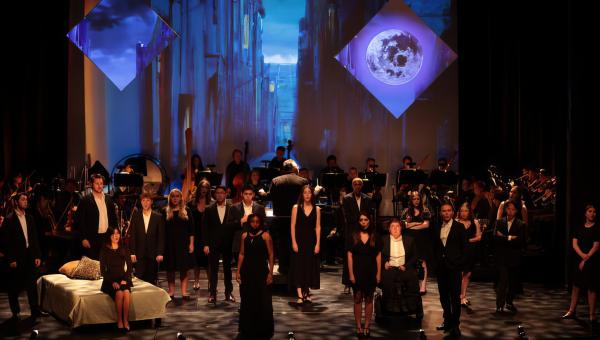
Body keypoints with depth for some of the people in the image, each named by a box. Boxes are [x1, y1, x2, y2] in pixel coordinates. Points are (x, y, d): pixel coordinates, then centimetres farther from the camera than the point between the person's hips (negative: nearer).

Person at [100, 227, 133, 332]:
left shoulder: (124, 250, 10)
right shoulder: (104, 250, 3)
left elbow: (130, 267, 8)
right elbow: (103, 270, -1)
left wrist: (125, 279, -9)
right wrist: (112, 282, -13)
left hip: (123, 279, 2)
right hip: (110, 280, -2)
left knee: (127, 293, -31)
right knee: (119, 293, -33)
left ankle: (126, 320, -27)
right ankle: (119, 320, -22)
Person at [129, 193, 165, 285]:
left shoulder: (158, 217, 4)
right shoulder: (136, 216, 6)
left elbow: (161, 236, 2)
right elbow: (132, 236, 4)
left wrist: (160, 253, -5)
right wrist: (132, 253, -4)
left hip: (153, 254, 0)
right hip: (139, 254, 0)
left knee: (151, 280, 2)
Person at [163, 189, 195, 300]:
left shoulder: (186, 211, 4)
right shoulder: (165, 211, 4)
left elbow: (191, 229, 4)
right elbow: (162, 229, 2)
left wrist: (191, 244, -3)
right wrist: (163, 245, -4)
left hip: (183, 244, 0)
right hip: (170, 244, 0)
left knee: (184, 269, 1)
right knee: (170, 269, 4)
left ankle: (184, 293, 4)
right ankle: (171, 292, 12)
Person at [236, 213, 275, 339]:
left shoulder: (265, 236, -5)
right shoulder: (244, 235, 6)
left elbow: (270, 255, -6)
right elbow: (242, 254, 9)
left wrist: (270, 273, -11)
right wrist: (238, 271, 3)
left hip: (261, 271, -4)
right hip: (247, 271, 4)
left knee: (262, 301, 1)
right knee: (248, 301, 11)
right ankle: (248, 329, 24)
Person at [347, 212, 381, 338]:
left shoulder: (374, 237, 2)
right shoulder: (353, 236, 0)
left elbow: (378, 256, 2)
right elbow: (349, 256, -2)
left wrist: (378, 274, -3)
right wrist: (351, 273, -8)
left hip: (371, 272, 1)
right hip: (357, 272, -1)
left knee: (369, 299, 6)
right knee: (358, 299, 3)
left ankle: (367, 327, 12)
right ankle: (358, 327, 8)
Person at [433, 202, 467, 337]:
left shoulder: (459, 227, 0)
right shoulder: (437, 228, 11)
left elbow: (464, 247, -1)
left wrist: (461, 264, -7)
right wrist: (436, 261, 8)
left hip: (454, 266, -4)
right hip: (441, 266, 4)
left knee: (455, 296, -2)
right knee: (443, 295, 9)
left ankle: (455, 324, 4)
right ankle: (447, 320, 20)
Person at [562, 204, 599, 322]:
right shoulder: (579, 228, 10)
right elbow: (574, 244, 3)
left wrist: (586, 259, -11)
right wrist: (582, 255, -13)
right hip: (578, 260, 4)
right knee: (576, 286, 8)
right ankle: (572, 311, 15)